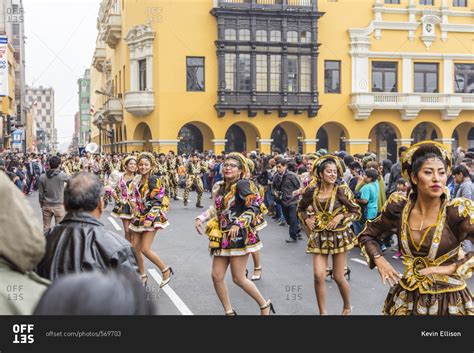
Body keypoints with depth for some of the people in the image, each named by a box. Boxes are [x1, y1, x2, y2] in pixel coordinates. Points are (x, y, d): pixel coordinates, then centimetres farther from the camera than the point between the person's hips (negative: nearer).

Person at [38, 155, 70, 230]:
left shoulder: (42, 177, -4)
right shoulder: (62, 175, -14)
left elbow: (40, 193, 1)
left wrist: (41, 204, 15)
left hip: (46, 206, 3)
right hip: (59, 205, -3)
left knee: (46, 228, 13)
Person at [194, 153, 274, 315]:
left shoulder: (243, 184, -11)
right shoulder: (219, 187, 11)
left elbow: (254, 208, -18)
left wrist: (239, 224, -27)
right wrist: (201, 218, 11)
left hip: (239, 236, -7)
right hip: (222, 236, 7)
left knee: (238, 278, -3)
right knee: (217, 276, 3)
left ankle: (265, 305, 18)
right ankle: (229, 311, 20)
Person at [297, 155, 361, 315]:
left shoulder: (342, 190, -10)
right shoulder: (312, 191, -3)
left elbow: (356, 212, -4)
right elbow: (300, 209, 14)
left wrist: (341, 216, -18)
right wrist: (306, 219, -4)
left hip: (338, 236, -2)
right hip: (319, 237, 2)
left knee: (338, 277, 6)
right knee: (318, 275, -8)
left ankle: (347, 307, 33)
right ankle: (322, 312, 10)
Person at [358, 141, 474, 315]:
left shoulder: (457, 211, -17)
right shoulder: (399, 209, -5)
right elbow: (367, 235, 10)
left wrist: (452, 268, -22)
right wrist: (379, 260, -5)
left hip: (448, 300, -3)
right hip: (406, 297, 3)